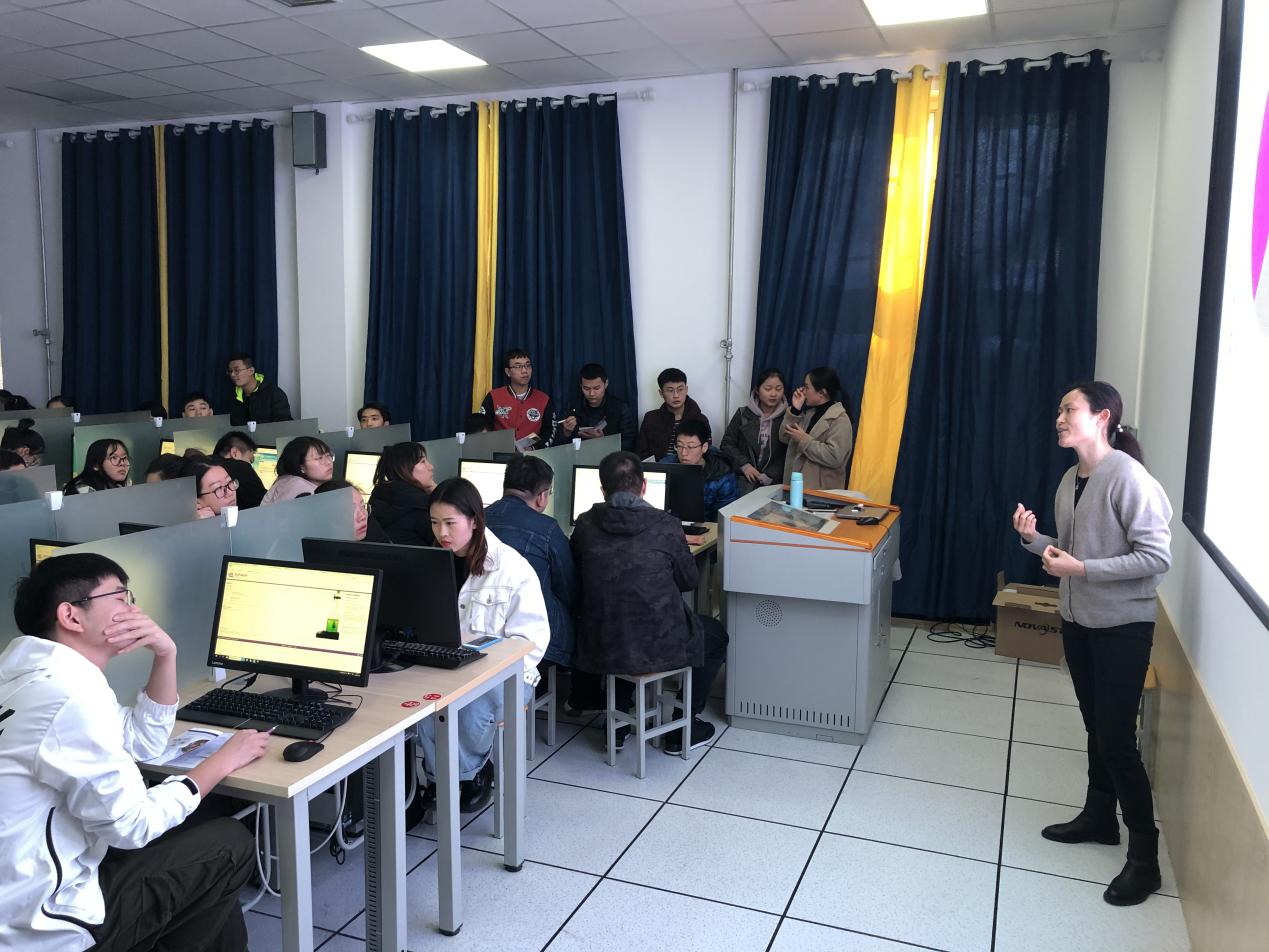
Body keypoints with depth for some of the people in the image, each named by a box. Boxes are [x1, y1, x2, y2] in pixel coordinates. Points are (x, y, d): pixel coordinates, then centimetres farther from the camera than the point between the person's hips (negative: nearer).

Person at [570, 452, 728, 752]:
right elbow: (689, 580, 0)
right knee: (716, 634, 25)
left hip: (598, 648, 4)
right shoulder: (665, 526, -14)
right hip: (658, 648, -4)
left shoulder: (585, 524, -6)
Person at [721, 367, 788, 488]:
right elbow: (727, 444, 10)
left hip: (773, 483, -1)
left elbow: (789, 454, -2)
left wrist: (768, 477, -12)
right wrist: (744, 465, -5)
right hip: (742, 480, 1)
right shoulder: (743, 414, 10)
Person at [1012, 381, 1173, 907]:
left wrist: (1081, 569, -25)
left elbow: (1157, 556, -21)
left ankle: (1144, 856, 10)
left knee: (1117, 739, -3)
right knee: (1095, 726, 20)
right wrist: (1034, 539, -4)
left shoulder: (1128, 478, -19)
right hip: (1078, 620, 8)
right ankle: (1099, 817, 36)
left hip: (1122, 626, -8)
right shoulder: (1071, 479, 5)